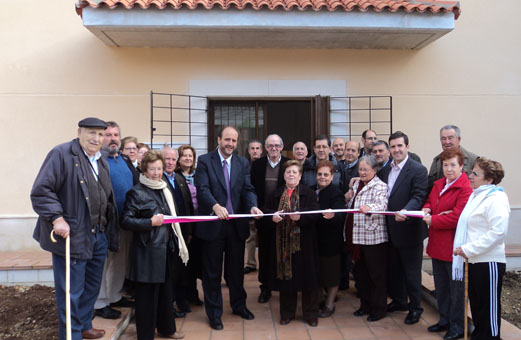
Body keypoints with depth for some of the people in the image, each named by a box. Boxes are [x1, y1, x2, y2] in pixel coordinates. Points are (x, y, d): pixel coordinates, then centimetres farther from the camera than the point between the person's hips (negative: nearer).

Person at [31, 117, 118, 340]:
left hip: (99, 236, 8)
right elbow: (41, 191, -16)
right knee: (72, 292, 4)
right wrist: (57, 218, -23)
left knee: (92, 287, 20)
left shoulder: (101, 162, 13)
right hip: (72, 236, -8)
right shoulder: (61, 154, -12)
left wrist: (109, 231, 15)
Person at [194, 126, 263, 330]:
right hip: (212, 224, -3)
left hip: (237, 224, 4)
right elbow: (203, 189, -16)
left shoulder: (243, 163, 7)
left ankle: (239, 305, 39)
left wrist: (253, 206, -22)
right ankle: (214, 313, 27)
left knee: (236, 269, 18)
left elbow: (248, 189, -1)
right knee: (212, 272, 10)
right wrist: (215, 206, -35)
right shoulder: (204, 161, -5)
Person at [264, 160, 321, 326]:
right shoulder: (277, 193, 11)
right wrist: (273, 216, -11)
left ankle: (311, 313, 18)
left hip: (303, 242, -2)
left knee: (306, 276, 3)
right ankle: (287, 313, 24)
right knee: (285, 276, 8)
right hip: (282, 241, 3)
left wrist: (300, 216, -23)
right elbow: (266, 210, 10)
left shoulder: (309, 193, 1)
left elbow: (315, 214, -8)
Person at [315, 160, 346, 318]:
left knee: (330, 272, 7)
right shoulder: (313, 191, 5)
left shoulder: (336, 193, -14)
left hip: (330, 240, -6)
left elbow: (341, 215, -28)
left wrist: (332, 216, -48)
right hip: (315, 238, 6)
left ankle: (329, 304, 22)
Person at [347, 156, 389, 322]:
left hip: (374, 237, -8)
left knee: (377, 273, 3)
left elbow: (381, 205, -29)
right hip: (358, 236, 8)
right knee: (361, 272, 16)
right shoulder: (357, 184, 14)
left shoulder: (380, 186, -10)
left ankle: (379, 308, 16)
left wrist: (369, 208, -46)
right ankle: (365, 304, 30)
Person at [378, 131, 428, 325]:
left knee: (412, 271, 6)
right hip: (390, 229, 7)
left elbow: (418, 197, -21)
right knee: (394, 268, 19)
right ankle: (399, 300, 37)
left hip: (409, 229, -7)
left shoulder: (418, 170, -13)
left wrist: (405, 211, -36)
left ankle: (415, 307, 23)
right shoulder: (385, 169, 9)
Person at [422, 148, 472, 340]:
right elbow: (430, 200, 23)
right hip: (437, 244, 8)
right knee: (441, 286, 20)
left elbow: (457, 216, -24)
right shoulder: (439, 184, 10)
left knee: (456, 288, 6)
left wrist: (432, 221, -16)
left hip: (453, 246, -8)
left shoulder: (465, 188, -17)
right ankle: (444, 320, 35)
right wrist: (426, 208, 0)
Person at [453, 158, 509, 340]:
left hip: (489, 262, -9)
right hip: (474, 261, 9)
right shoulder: (476, 196, 14)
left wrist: (469, 249, -21)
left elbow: (498, 231, -23)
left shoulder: (496, 199, -15)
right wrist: (464, 248, 12)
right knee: (476, 304, 19)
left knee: (489, 307, 3)